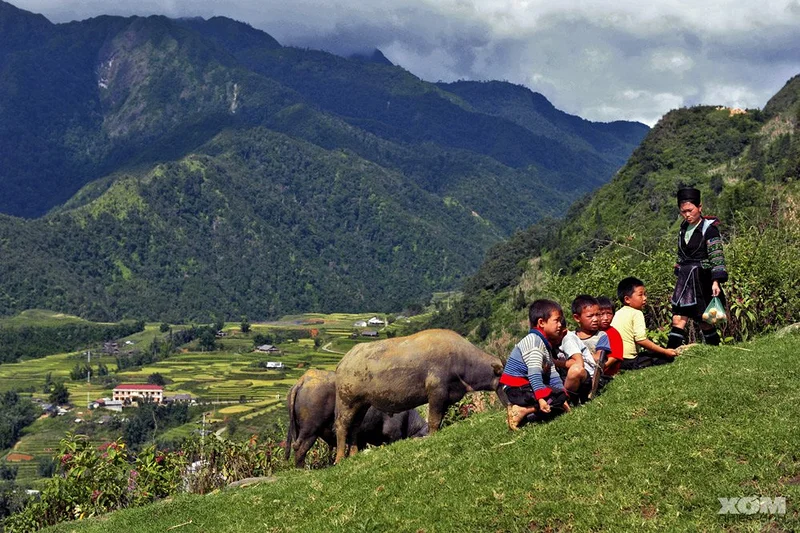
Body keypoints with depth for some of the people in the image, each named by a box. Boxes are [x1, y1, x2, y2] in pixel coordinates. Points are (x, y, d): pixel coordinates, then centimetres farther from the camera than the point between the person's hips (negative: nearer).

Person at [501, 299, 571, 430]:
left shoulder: (546, 345, 18)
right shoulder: (534, 341, -15)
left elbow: (552, 374, 14)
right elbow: (534, 372, -25)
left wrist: (562, 395, 6)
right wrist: (541, 397, -32)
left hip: (526, 386, 10)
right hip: (517, 388, -10)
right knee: (559, 398, -18)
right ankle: (522, 411, -23)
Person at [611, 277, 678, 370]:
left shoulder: (617, 314, 15)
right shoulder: (636, 314, -9)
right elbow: (641, 340, -18)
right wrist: (665, 351, -12)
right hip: (629, 361, -8)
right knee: (668, 357, -3)